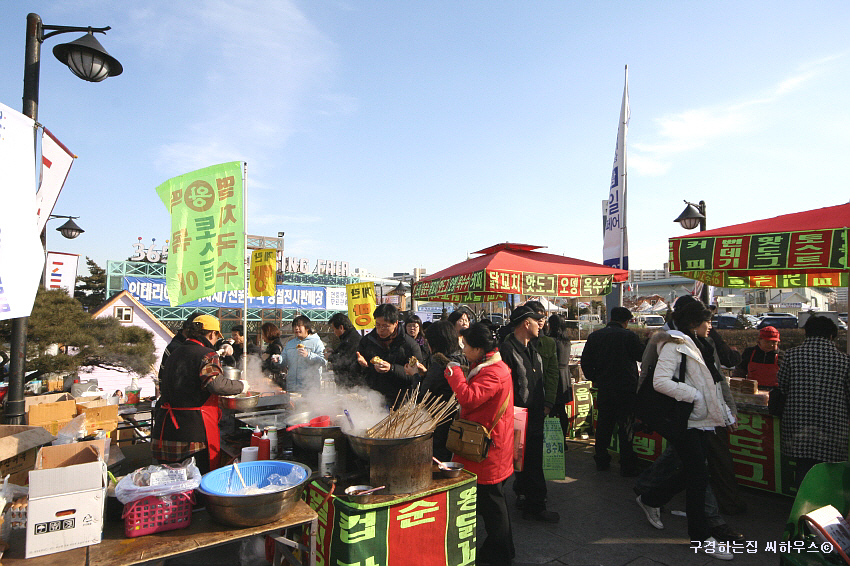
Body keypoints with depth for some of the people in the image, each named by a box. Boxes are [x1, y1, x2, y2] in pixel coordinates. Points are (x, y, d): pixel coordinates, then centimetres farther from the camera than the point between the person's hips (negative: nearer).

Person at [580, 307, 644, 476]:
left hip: (603, 388, 4)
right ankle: (627, 466, 7)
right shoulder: (629, 336, -11)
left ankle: (601, 461, 22)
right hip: (626, 388, -4)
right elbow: (642, 356, 1)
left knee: (603, 424, 14)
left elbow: (585, 362, 5)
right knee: (625, 426, 2)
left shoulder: (594, 336, 3)